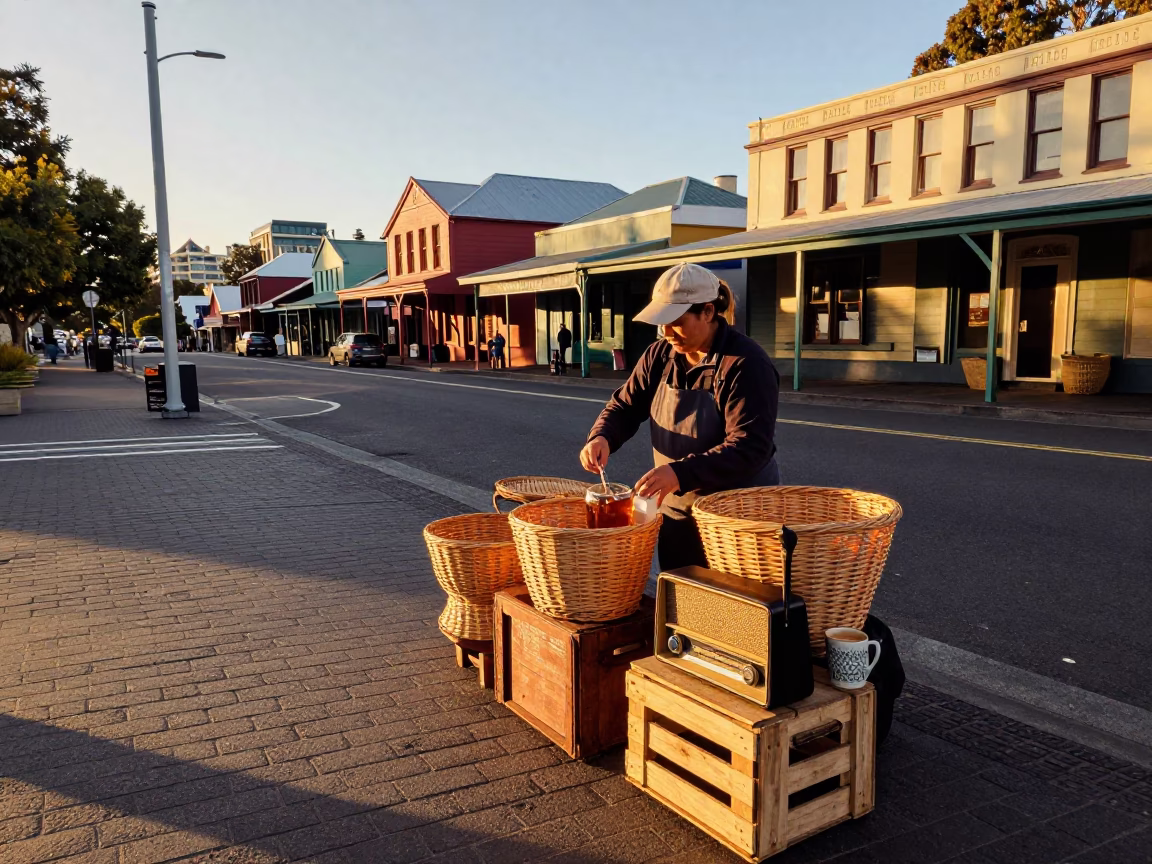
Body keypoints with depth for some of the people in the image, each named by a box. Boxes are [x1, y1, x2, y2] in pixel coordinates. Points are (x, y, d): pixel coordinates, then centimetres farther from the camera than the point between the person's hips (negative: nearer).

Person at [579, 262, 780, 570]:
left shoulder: (746, 364, -20)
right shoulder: (660, 355, 1)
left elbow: (750, 448, -27)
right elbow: (626, 405, 6)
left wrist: (681, 473, -38)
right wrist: (602, 436, -16)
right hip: (675, 511, 6)